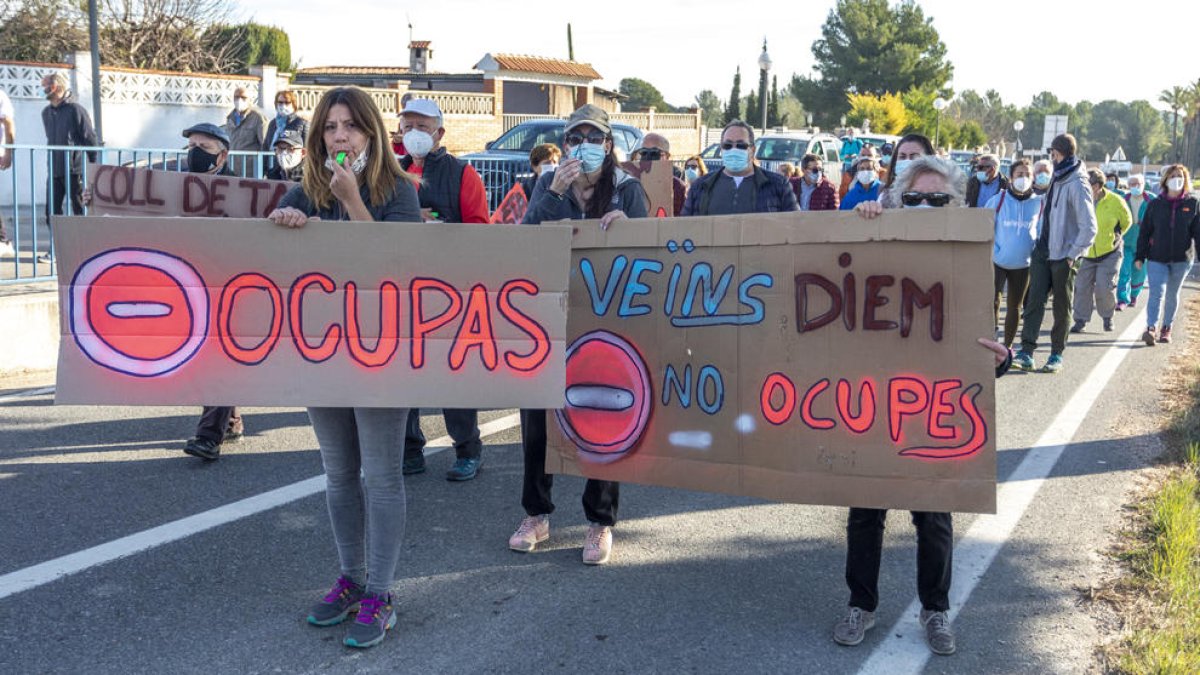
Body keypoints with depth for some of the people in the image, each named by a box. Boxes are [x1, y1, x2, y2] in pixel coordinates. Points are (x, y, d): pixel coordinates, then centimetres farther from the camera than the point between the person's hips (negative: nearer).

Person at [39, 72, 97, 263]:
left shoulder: (76, 110, -9)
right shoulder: (46, 113, 12)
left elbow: (90, 139, -8)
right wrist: (53, 162, 20)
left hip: (75, 170, -6)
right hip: (54, 171, 6)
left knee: (79, 211, 2)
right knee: (52, 211, 4)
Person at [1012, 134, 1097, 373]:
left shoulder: (1077, 185, -13)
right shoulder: (1056, 179, 11)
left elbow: (1089, 227, -16)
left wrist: (1072, 255, -15)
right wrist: (1040, 241, 10)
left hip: (1063, 257, -7)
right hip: (1043, 252, 7)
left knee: (1062, 308, 6)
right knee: (1034, 301, -2)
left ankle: (1057, 354, 17)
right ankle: (1026, 352, -4)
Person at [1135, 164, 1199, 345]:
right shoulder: (1155, 204, 1)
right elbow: (1144, 232, 4)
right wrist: (1139, 257, 1)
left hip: (1181, 259, 1)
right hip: (1157, 258, -1)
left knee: (1172, 295, 12)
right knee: (1157, 293, -13)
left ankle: (1166, 329, 23)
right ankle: (1151, 328, -23)